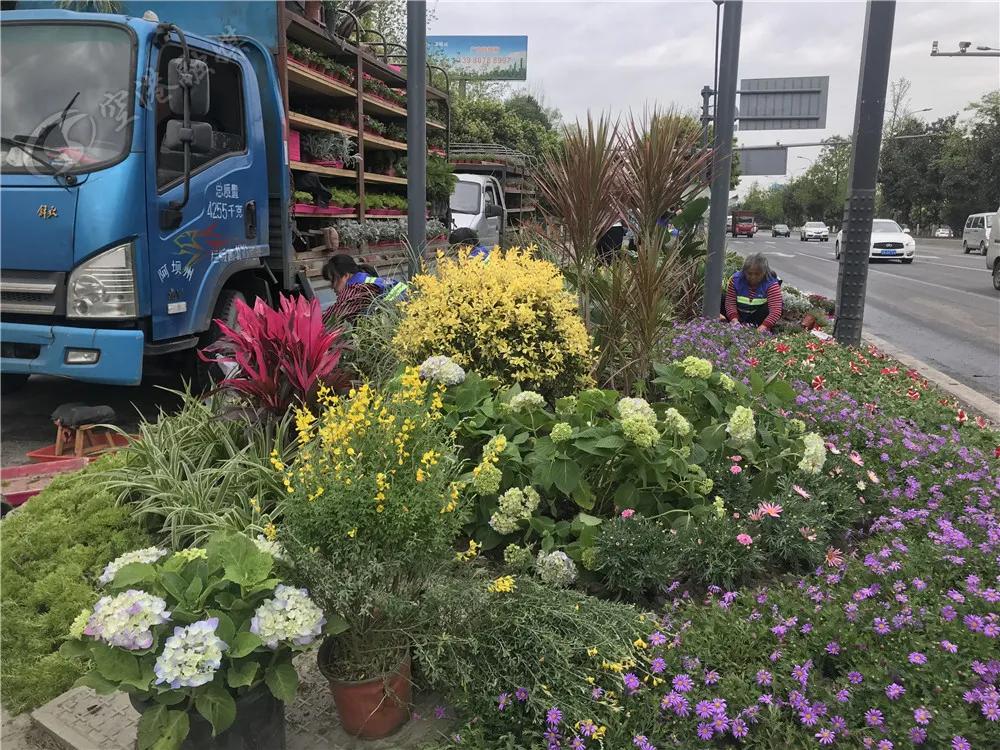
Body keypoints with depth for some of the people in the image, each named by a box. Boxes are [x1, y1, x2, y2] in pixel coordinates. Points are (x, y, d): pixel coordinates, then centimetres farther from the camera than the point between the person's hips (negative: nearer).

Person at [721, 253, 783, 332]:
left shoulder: (771, 284, -22)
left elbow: (775, 310, -32)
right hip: (740, 316, 3)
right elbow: (730, 302, -17)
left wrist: (764, 326, -46)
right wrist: (734, 319, -34)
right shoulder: (736, 279, -13)